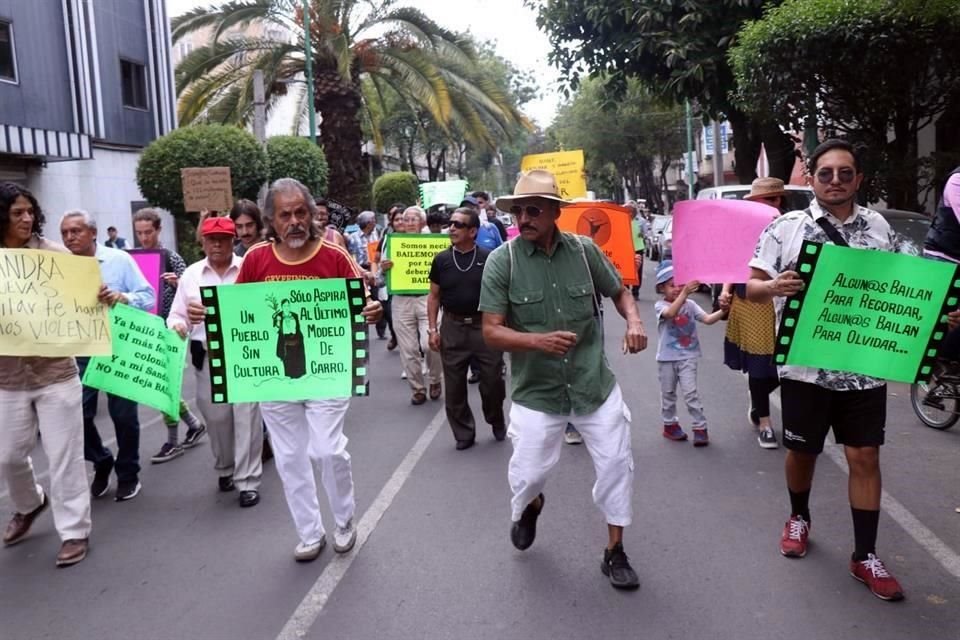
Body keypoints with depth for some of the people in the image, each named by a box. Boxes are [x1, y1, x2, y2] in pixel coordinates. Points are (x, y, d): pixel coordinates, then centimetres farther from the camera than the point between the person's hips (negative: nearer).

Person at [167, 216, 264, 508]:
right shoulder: (190, 274, 8)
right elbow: (177, 314, 8)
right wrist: (178, 326, -14)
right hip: (206, 356, 3)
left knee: (246, 416, -3)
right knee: (216, 417, 12)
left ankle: (248, 481, 6)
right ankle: (225, 469, 34)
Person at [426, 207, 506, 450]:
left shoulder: (488, 258, -4)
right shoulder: (441, 260, 3)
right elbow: (434, 296, 9)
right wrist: (433, 329, 2)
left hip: (485, 327, -2)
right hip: (452, 328, 2)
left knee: (492, 381, 5)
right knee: (454, 386, 6)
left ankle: (497, 422, 32)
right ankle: (464, 433, 22)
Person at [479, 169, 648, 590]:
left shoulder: (584, 250, -4)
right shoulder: (501, 261, -11)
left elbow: (619, 292, 11)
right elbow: (491, 332, -12)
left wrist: (634, 321, -10)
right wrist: (538, 341, -29)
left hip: (595, 384, 2)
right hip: (536, 391, -1)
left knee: (617, 465, 7)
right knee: (527, 474, 7)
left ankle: (614, 552, 29)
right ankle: (529, 506, 47)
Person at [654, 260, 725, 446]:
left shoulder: (690, 305, -1)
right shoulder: (660, 305, -10)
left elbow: (708, 319, -10)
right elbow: (671, 313, -33)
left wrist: (723, 311, -28)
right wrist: (684, 294, -45)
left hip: (688, 357, 1)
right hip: (667, 358, 0)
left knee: (690, 393, -5)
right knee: (668, 393, 13)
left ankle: (700, 428, 1)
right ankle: (670, 424, 29)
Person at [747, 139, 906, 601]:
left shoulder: (879, 228, 5)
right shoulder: (786, 227, -4)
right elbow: (751, 286, -5)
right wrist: (773, 286, -26)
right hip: (806, 366, -2)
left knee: (864, 458, 6)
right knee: (802, 451, 13)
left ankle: (864, 556, 19)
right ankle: (799, 518, 41)